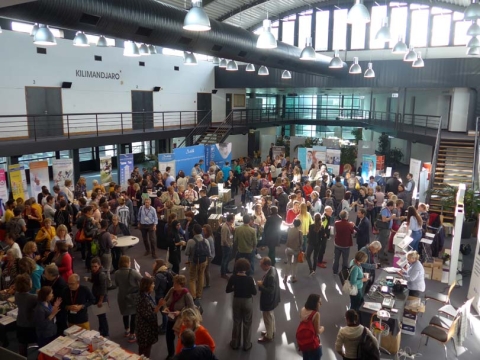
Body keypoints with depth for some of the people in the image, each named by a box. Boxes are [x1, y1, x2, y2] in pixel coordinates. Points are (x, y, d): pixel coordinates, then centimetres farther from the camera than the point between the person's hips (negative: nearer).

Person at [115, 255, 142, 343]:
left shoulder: (117, 273, -9)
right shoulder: (133, 272, -22)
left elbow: (117, 284, 6)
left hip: (122, 297, 5)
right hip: (133, 296, -5)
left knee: (125, 313, 24)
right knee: (134, 314, 6)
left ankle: (127, 330, 43)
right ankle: (132, 335, 11)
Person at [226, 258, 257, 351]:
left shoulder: (233, 278, -14)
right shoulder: (249, 279, -21)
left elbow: (227, 290, -6)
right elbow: (254, 292, -14)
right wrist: (253, 284, 2)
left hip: (237, 301, 2)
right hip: (247, 302, -2)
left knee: (237, 322, 19)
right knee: (247, 323, 16)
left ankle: (235, 344, 32)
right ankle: (247, 345, 28)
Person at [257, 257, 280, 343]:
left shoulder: (271, 276, -36)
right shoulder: (273, 269, -6)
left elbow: (270, 291, -33)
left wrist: (261, 285, -25)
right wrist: (263, 282, -3)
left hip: (268, 301, -9)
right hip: (271, 299, 9)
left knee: (268, 318, 13)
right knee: (271, 316, 28)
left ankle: (268, 336, 33)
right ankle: (271, 331, 48)